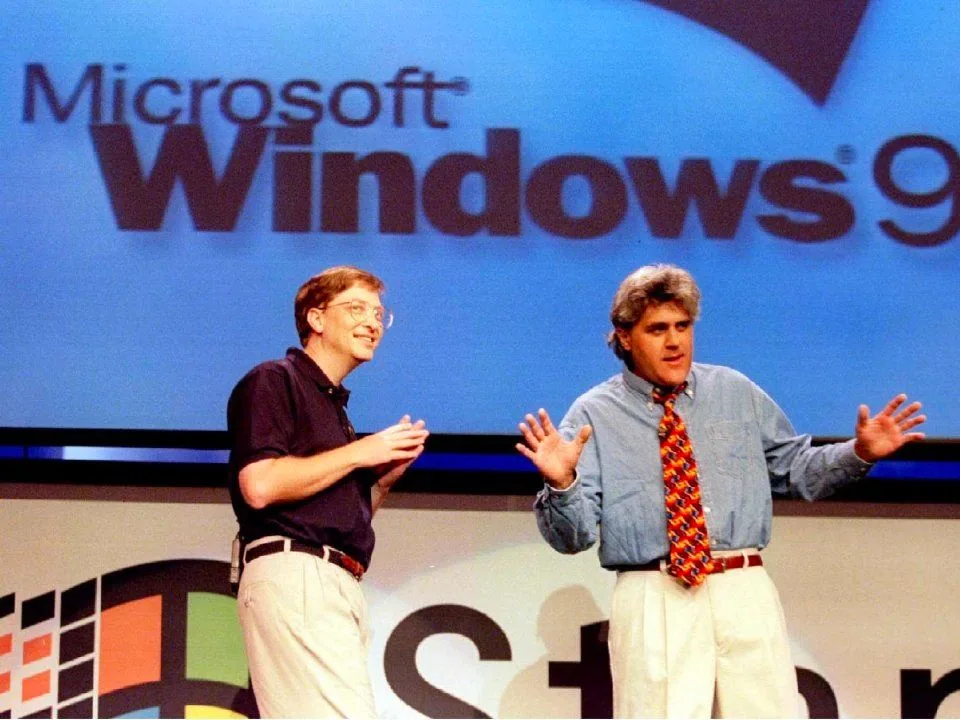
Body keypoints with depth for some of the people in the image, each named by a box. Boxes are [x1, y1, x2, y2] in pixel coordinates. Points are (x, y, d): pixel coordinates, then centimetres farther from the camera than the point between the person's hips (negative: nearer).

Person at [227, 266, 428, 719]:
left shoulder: (333, 403, 27)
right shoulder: (272, 381, 1)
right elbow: (260, 486, -16)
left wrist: (387, 473, 11)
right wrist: (358, 453, -7)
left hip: (338, 582, 9)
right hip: (294, 575, -9)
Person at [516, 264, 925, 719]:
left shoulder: (737, 393, 15)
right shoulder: (593, 416, 4)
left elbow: (795, 467, 23)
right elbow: (572, 536, -2)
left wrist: (860, 454, 6)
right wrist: (561, 483, -23)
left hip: (746, 596, 3)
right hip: (653, 606, -3)